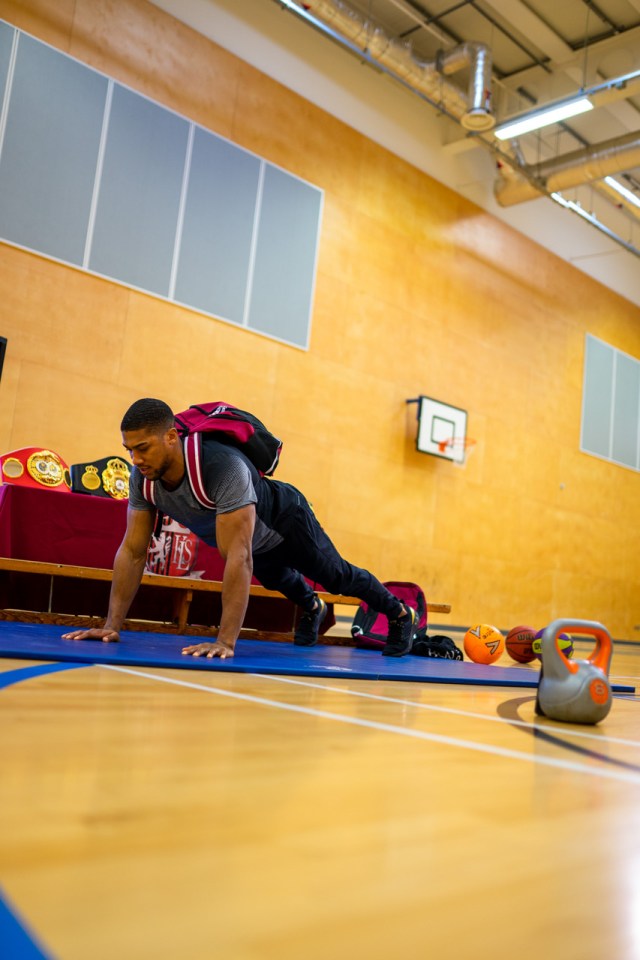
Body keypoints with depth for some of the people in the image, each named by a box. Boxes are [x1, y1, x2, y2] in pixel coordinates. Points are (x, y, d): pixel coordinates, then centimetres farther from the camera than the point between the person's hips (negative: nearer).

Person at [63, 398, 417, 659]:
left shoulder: (224, 466, -49)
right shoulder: (142, 477, -29)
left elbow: (238, 557, -51)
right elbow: (132, 551, -21)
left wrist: (225, 641, -53)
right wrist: (112, 624, -25)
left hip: (283, 522, -6)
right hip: (253, 538, 6)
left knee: (335, 576, 17)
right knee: (277, 580, 34)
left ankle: (399, 613, 45)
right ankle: (312, 607, 68)